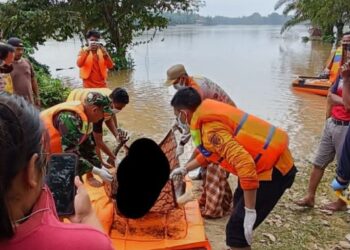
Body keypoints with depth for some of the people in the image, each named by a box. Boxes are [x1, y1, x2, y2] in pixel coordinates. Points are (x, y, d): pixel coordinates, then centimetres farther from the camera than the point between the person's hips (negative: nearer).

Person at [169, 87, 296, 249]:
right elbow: (209, 152, 26)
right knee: (239, 202, 31)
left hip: (274, 170, -11)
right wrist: (185, 169, 35)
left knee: (236, 230, -9)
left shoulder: (210, 128, -23)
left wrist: (250, 211, -27)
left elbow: (244, 163, -32)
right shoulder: (210, 114, 8)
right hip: (274, 161, 11)